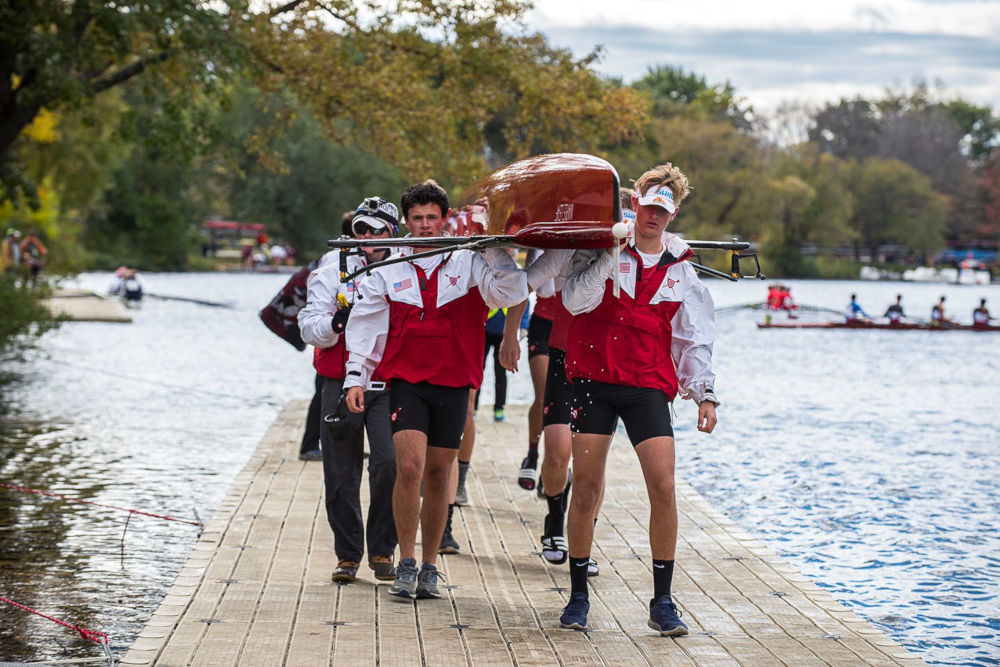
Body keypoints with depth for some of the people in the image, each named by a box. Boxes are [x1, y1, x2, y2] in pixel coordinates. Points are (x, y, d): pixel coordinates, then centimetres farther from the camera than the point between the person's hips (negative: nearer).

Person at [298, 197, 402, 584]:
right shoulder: (333, 272, 5)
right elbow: (310, 329, 0)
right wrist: (336, 322, -19)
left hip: (389, 385, -1)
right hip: (342, 384, 1)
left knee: (389, 463, -16)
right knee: (342, 475, 3)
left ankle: (382, 551, -2)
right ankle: (348, 555, 16)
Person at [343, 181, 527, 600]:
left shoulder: (468, 265, 3)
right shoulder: (387, 270, 6)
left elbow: (512, 293, -10)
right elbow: (364, 325, 9)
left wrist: (493, 250, -16)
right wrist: (355, 377, 4)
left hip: (453, 384, 1)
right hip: (406, 381, -1)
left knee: (439, 476, 7)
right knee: (409, 467, -16)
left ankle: (429, 569, 18)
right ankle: (406, 566, -7)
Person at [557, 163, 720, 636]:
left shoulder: (680, 269, 12)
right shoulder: (602, 250, 4)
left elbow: (694, 338, 15)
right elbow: (575, 301, -10)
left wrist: (704, 393, 6)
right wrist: (608, 257, -17)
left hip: (649, 386, 2)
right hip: (593, 379, -1)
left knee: (663, 487, -10)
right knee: (586, 486, -2)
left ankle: (662, 601, 0)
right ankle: (578, 595, 12)